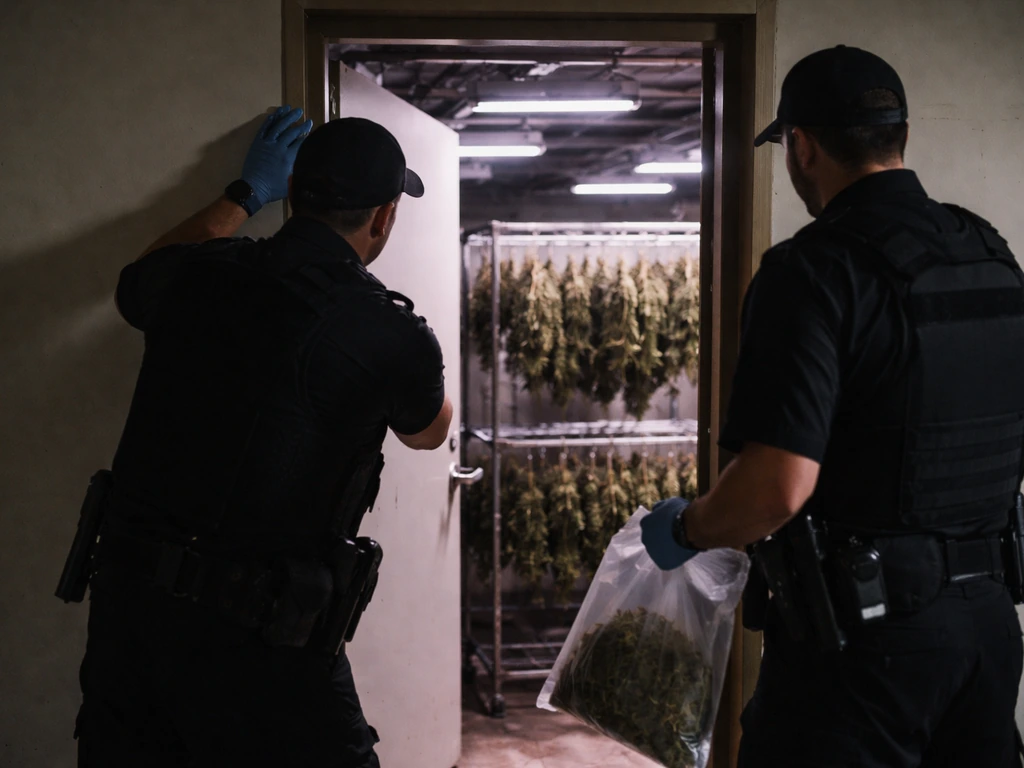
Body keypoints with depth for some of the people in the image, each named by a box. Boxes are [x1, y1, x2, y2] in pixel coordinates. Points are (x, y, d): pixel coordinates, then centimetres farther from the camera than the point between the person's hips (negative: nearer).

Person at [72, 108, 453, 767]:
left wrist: (246, 194, 36)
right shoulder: (391, 333, -11)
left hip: (124, 604, 6)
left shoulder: (196, 274, 2)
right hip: (255, 639, -5)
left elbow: (138, 281, 30)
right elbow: (427, 433, 14)